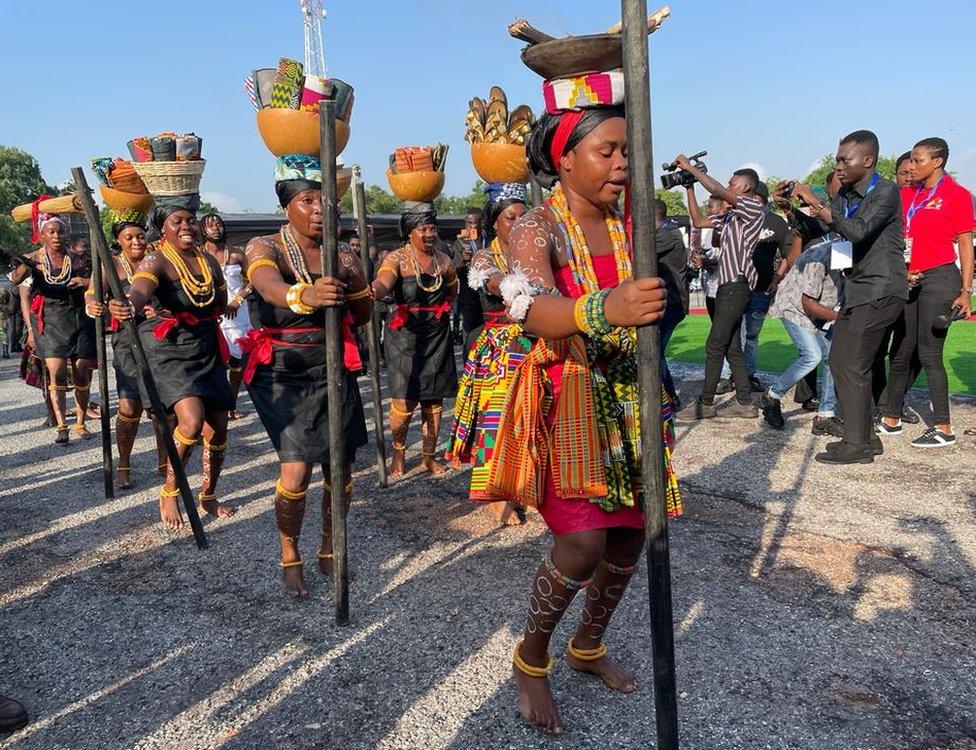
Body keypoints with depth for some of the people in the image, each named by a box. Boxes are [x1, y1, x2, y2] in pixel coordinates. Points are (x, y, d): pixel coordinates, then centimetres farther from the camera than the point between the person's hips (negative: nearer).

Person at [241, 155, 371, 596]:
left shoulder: (343, 258, 2)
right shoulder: (264, 247, -7)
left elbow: (364, 311, 18)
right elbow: (268, 284, -32)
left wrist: (331, 331, 8)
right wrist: (305, 295, -51)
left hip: (333, 371, 3)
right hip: (283, 374, -3)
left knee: (340, 469, 5)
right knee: (296, 471, -11)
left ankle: (328, 551, 28)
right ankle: (290, 557, 13)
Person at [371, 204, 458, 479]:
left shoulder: (444, 260, 8)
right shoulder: (397, 259, -8)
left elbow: (452, 290, 27)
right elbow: (382, 283, -29)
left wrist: (440, 309, 12)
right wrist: (372, 292, -51)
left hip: (437, 335, 5)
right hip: (405, 335, -5)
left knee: (434, 399, 8)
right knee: (404, 400, -10)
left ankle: (429, 457, 22)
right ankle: (398, 454, 13)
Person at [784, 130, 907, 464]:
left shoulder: (886, 191, -12)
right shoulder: (845, 195, 12)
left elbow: (858, 231, -27)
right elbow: (818, 229, 9)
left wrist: (816, 202, -26)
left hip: (880, 292, -9)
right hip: (857, 290, 9)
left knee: (853, 365, -9)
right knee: (839, 360, 9)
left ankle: (857, 445, -1)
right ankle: (864, 436, 17)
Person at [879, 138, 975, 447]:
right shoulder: (907, 194, 13)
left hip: (940, 279, -6)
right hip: (909, 280, 6)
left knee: (929, 355, -7)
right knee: (900, 353, 10)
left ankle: (943, 429, 1)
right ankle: (891, 419, 20)